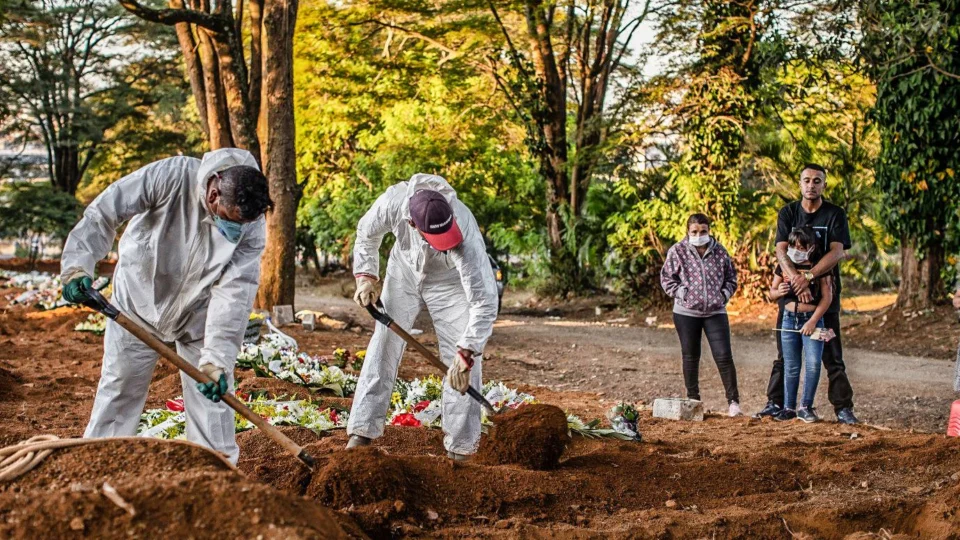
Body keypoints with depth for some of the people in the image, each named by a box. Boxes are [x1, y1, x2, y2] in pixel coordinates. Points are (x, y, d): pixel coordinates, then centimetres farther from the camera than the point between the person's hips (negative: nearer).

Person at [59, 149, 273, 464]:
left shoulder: (252, 228, -25)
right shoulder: (170, 177, -31)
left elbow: (234, 294, -27)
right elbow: (103, 215, -24)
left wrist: (216, 359, -34)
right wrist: (77, 267, -34)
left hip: (199, 315, 1)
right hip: (139, 302, -1)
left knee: (212, 393, -1)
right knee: (120, 389, 7)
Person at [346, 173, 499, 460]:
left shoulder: (465, 235, -44)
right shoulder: (393, 202, -35)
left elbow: (485, 301, -43)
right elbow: (367, 234, -9)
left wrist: (465, 355, -45)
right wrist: (366, 276, -15)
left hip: (449, 281, -3)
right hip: (404, 272, 3)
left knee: (461, 362, -10)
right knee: (383, 346, 1)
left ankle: (461, 445, 0)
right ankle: (363, 430, 9)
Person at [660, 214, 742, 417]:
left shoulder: (719, 251, 2)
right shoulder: (677, 251, -3)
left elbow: (731, 277, 13)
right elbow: (666, 278, 1)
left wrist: (725, 294, -1)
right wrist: (680, 293, -10)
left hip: (715, 312, 1)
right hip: (686, 312, 0)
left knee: (724, 356, -6)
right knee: (690, 357, 9)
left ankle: (733, 402, -1)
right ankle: (693, 400, 20)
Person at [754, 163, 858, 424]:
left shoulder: (835, 214, -1)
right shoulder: (788, 213, 4)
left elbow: (837, 252, -13)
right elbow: (781, 251, -7)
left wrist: (808, 276, -25)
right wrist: (797, 281, -24)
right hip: (792, 293, 2)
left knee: (832, 356, -1)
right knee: (785, 354, 6)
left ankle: (844, 408, 3)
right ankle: (776, 403, 12)